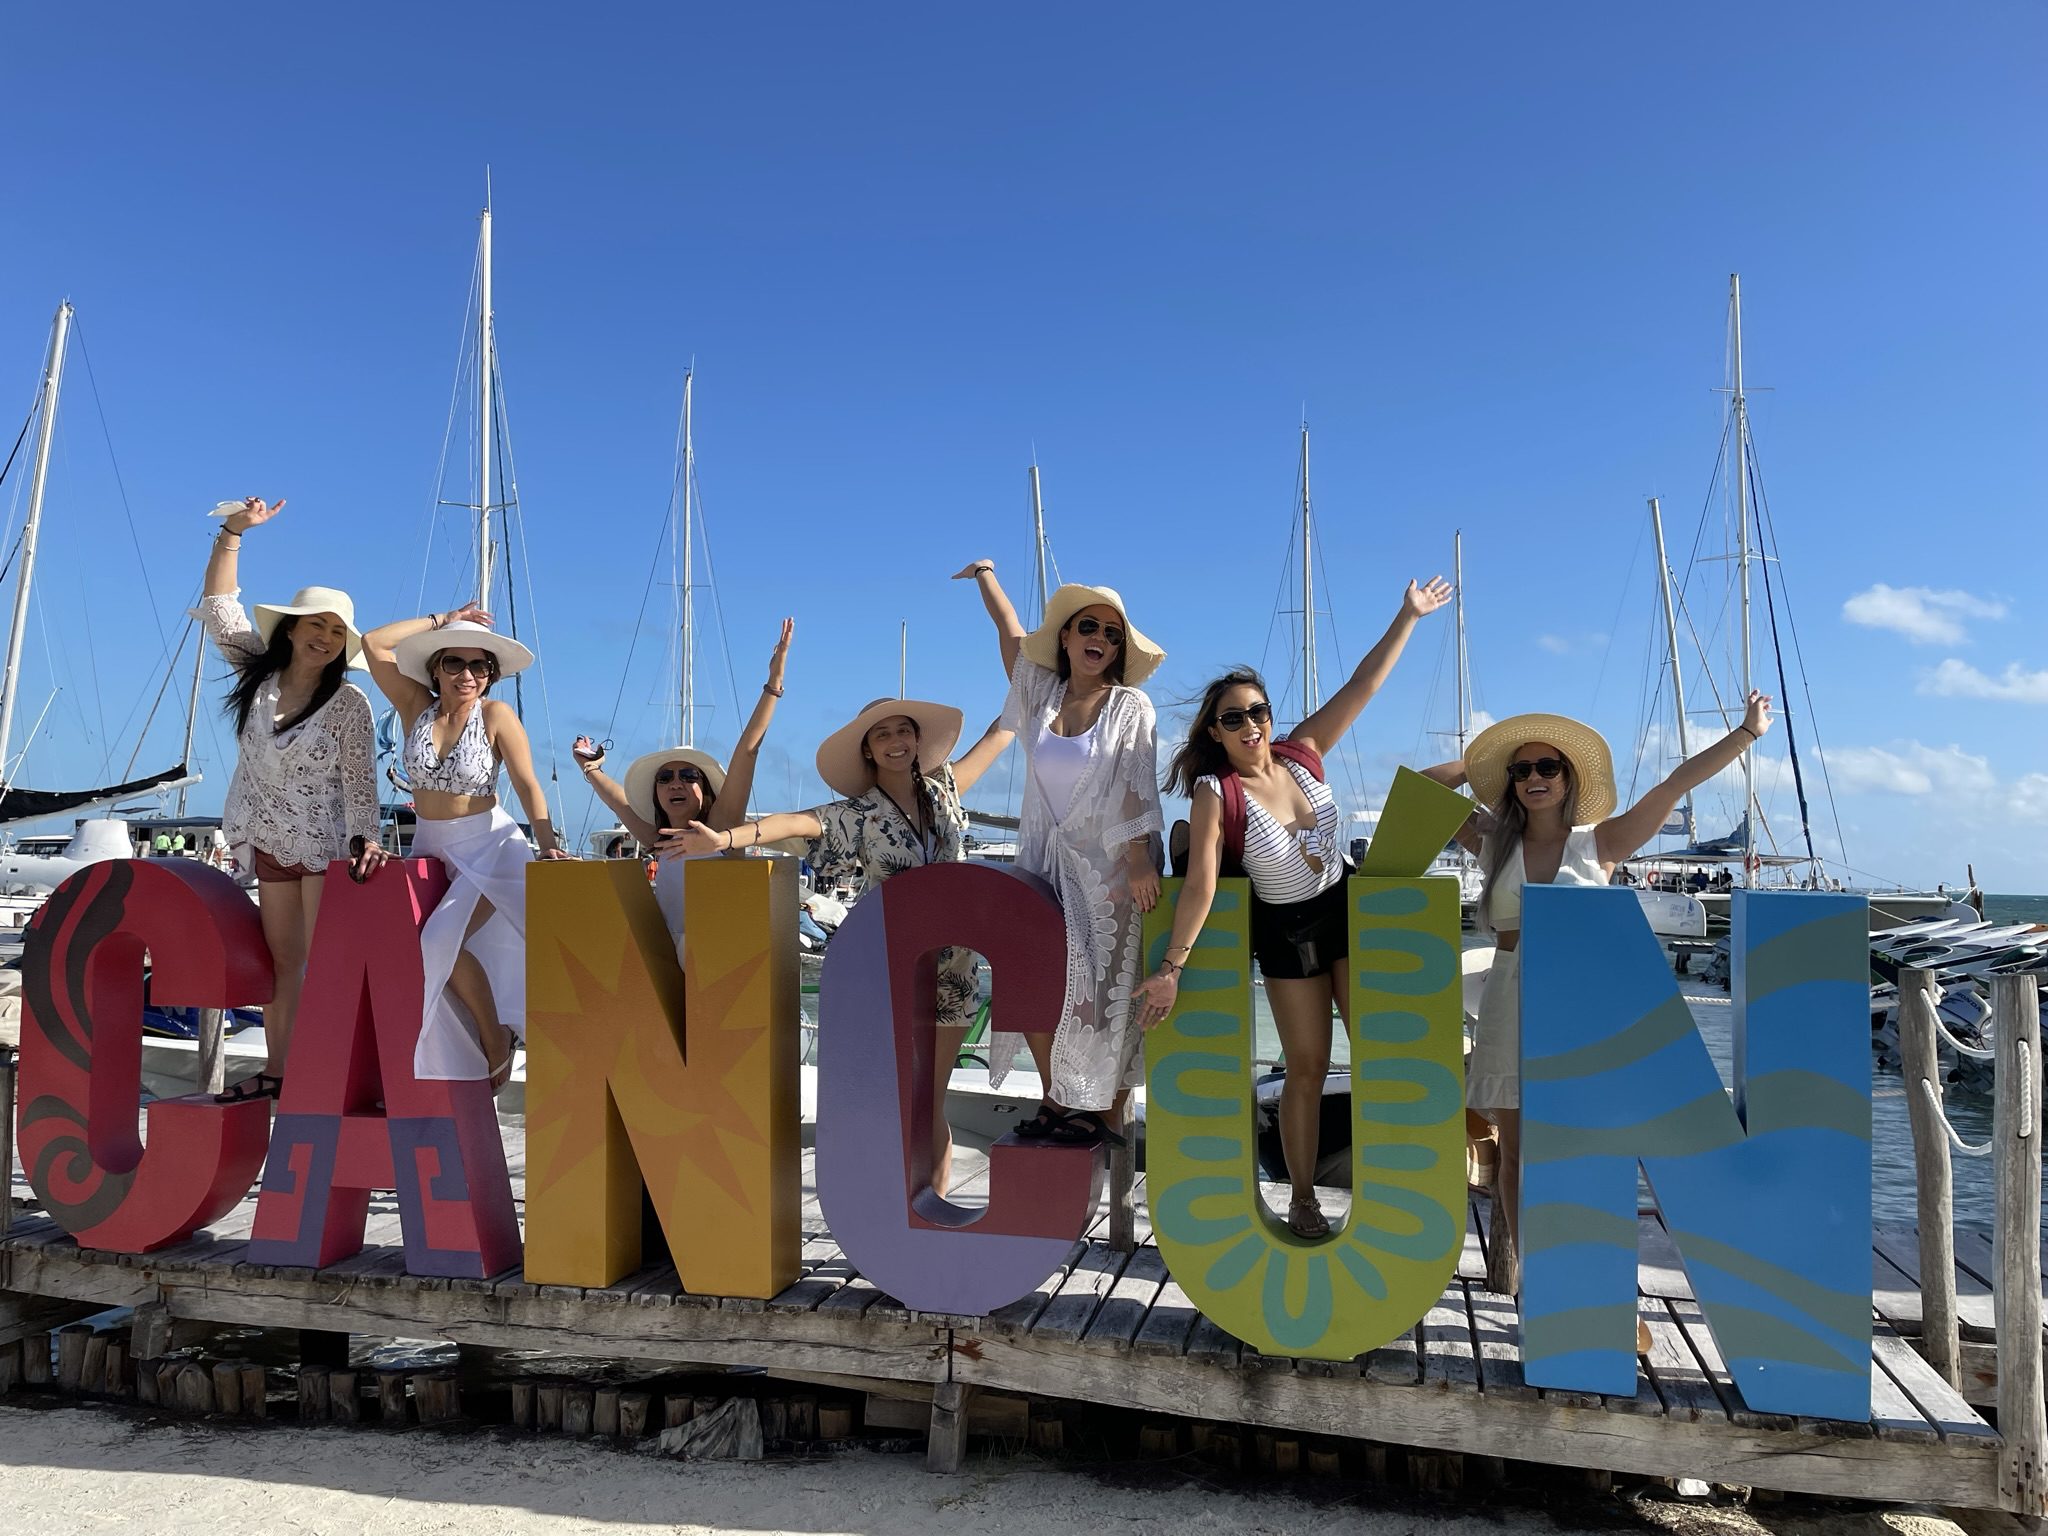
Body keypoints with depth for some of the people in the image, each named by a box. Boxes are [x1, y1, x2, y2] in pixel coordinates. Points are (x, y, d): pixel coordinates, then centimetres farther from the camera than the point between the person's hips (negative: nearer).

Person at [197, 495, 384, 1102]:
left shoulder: (348, 702, -11)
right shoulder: (258, 674, 2)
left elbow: (358, 778, -13)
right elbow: (218, 606, 5)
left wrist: (364, 839, -23)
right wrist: (232, 533, -2)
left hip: (325, 845, -5)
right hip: (270, 843, 5)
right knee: (281, 959, 10)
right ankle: (275, 1070, 15)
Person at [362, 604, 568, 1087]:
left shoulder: (496, 715, -9)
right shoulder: (417, 706, 1)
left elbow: (527, 785, -14)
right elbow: (373, 643, -4)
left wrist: (548, 846, -27)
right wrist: (442, 621, -4)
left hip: (490, 846, -4)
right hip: (431, 848, 5)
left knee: (443, 938, -22)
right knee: (423, 954, -8)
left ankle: (495, 1040, -2)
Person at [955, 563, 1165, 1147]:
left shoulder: (1130, 706, -4)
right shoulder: (1042, 693, 8)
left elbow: (1137, 788, -12)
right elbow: (1009, 629, 20)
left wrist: (1138, 860, -20)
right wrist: (986, 574, 32)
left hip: (1107, 868, -4)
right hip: (1044, 862, 4)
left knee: (1107, 995, -4)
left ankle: (1108, 1115, 4)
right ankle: (1055, 1102, 15)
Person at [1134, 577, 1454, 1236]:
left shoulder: (1301, 752, -8)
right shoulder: (1216, 794, -20)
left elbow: (1362, 686, -6)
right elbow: (1200, 884, -26)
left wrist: (1408, 615, -7)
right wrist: (1171, 966, -31)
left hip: (1348, 908, 4)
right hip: (1287, 932, -4)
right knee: (1306, 1069, 4)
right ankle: (1303, 1199, 20)